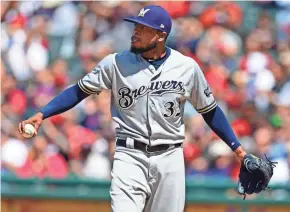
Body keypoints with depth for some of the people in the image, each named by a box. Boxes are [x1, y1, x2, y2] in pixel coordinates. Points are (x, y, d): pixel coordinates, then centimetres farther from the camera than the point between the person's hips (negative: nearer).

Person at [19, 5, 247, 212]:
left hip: (169, 159, 2)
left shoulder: (187, 67, 1)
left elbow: (210, 110, 11)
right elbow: (79, 91, 0)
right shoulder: (116, 63, -1)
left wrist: (235, 146, 6)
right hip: (129, 157, -1)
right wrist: (41, 114, -12)